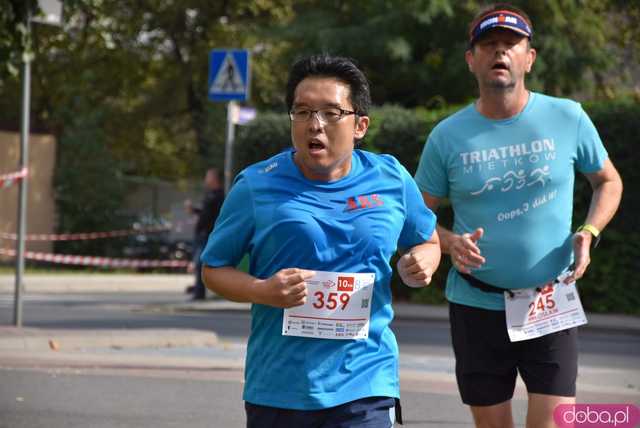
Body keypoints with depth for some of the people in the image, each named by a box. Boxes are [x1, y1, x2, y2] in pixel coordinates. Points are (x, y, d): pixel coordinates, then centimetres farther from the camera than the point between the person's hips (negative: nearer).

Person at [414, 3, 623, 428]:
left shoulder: (568, 118, -2)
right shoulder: (448, 136, -2)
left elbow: (608, 181, 12)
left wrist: (588, 233, -7)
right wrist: (450, 243, -15)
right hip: (476, 307, 1)